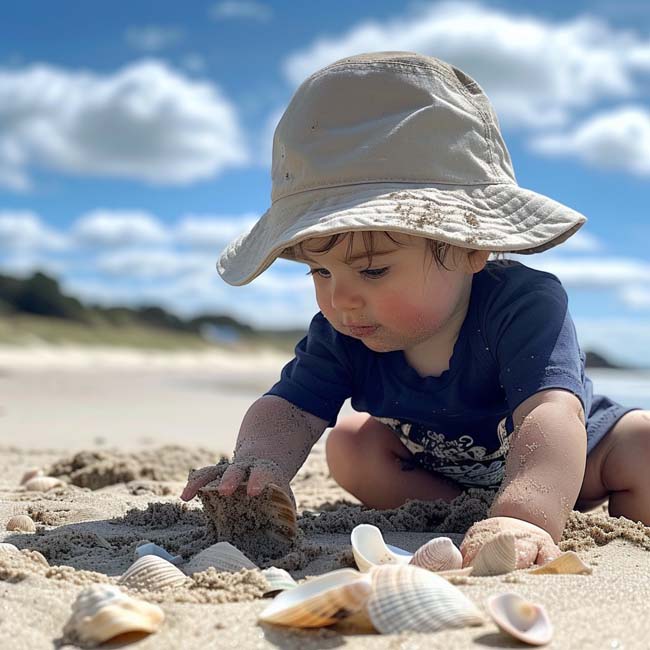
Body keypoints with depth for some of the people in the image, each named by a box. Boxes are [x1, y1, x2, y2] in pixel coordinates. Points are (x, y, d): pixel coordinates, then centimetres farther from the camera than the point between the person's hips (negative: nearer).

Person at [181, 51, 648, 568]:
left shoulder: (524, 305, -40)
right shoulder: (341, 333, -22)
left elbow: (551, 415, -54)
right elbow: (290, 410, -27)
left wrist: (527, 516, -72)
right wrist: (258, 464, -52)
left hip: (575, 462, -4)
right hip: (441, 472, 4)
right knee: (351, 446, -14)